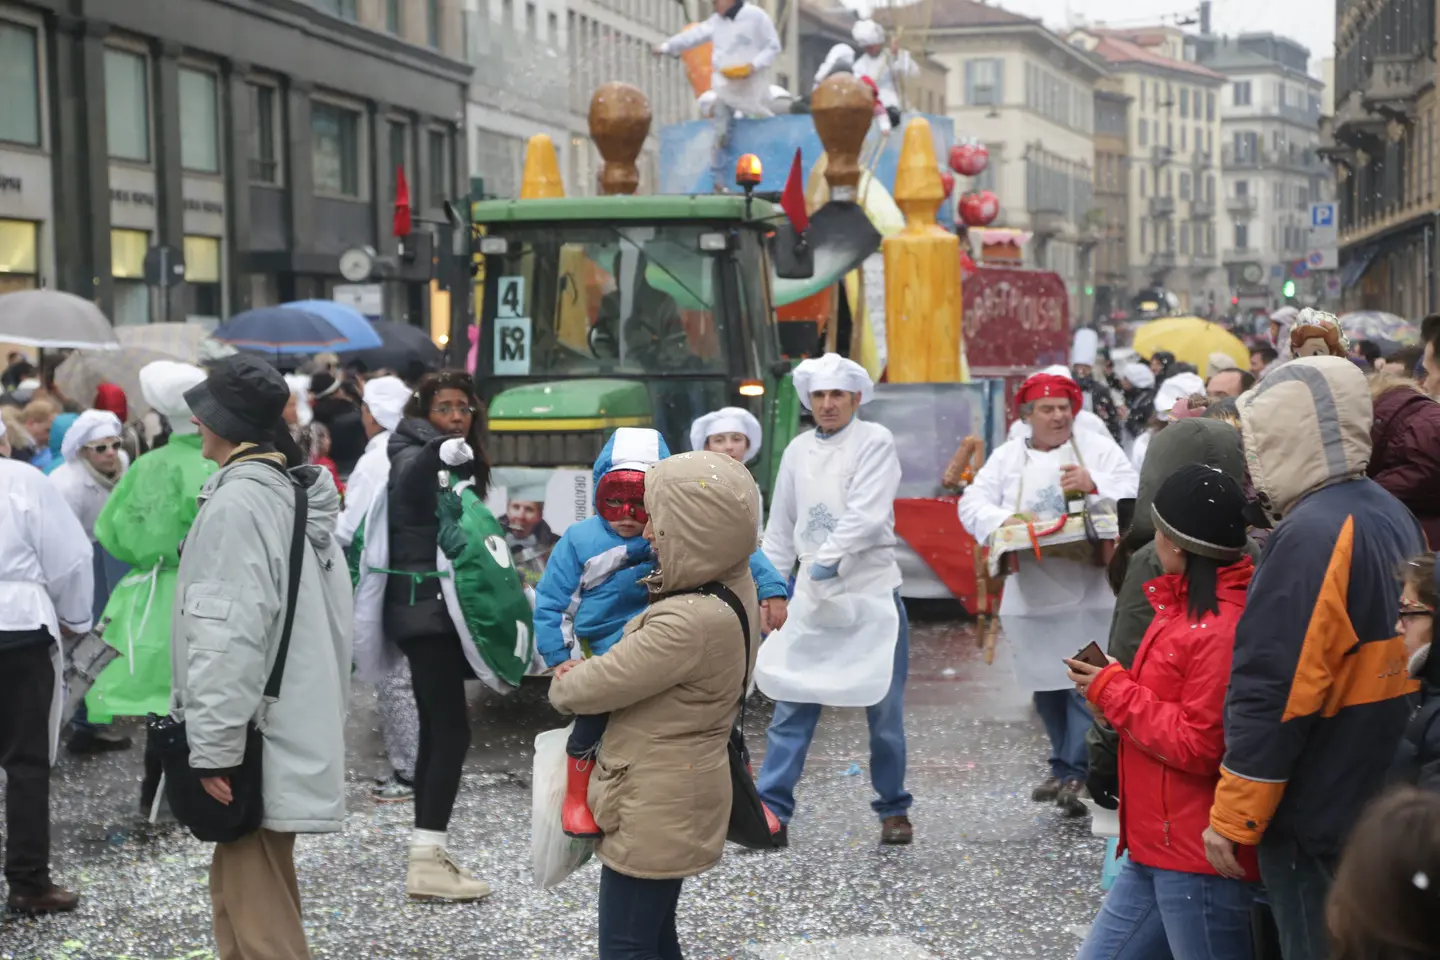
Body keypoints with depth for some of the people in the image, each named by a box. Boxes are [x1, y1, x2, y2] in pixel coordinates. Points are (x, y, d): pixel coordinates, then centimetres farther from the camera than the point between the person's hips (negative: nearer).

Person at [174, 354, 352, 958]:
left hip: (255, 737, -10)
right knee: (241, 888, 18)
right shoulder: (297, 496, 12)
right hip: (292, 723, 10)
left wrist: (213, 745, -20)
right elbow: (322, 618, 17)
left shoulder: (235, 504, -17)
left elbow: (229, 636, -22)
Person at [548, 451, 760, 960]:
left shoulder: (689, 624, -31)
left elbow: (596, 687, -20)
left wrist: (562, 685, 3)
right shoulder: (734, 585, -1)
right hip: (674, 796, 10)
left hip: (654, 807, -10)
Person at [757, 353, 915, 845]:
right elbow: (780, 527, 14)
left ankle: (894, 809, 19)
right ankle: (772, 811, 0)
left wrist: (829, 559, -21)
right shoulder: (797, 450, 12)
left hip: (872, 591, -4)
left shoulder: (875, 441, -3)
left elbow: (866, 514, -15)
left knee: (885, 711, 5)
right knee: (793, 707, -1)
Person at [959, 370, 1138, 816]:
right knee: (1046, 685, 12)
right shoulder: (1007, 457, 10)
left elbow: (1134, 495, -6)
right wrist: (1002, 521, -19)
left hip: (1088, 590, -3)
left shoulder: (1099, 448, 4)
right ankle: (1069, 770, 25)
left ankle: (1072, 772, -6)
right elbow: (973, 503, 1)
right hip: (1031, 592, 3)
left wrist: (1095, 486, -23)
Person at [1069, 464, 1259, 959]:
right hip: (1157, 850, 10)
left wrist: (1113, 692, -12)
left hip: (1197, 861, -10)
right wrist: (1112, 684, 3)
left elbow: (1198, 746, -21)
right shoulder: (1189, 607, 12)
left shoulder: (1223, 628, -20)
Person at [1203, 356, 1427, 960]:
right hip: (1385, 807, 9)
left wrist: (1232, 818, -16)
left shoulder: (1312, 535, -21)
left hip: (1316, 817, -9)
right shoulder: (1394, 519, 8)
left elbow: (1273, 695, -23)